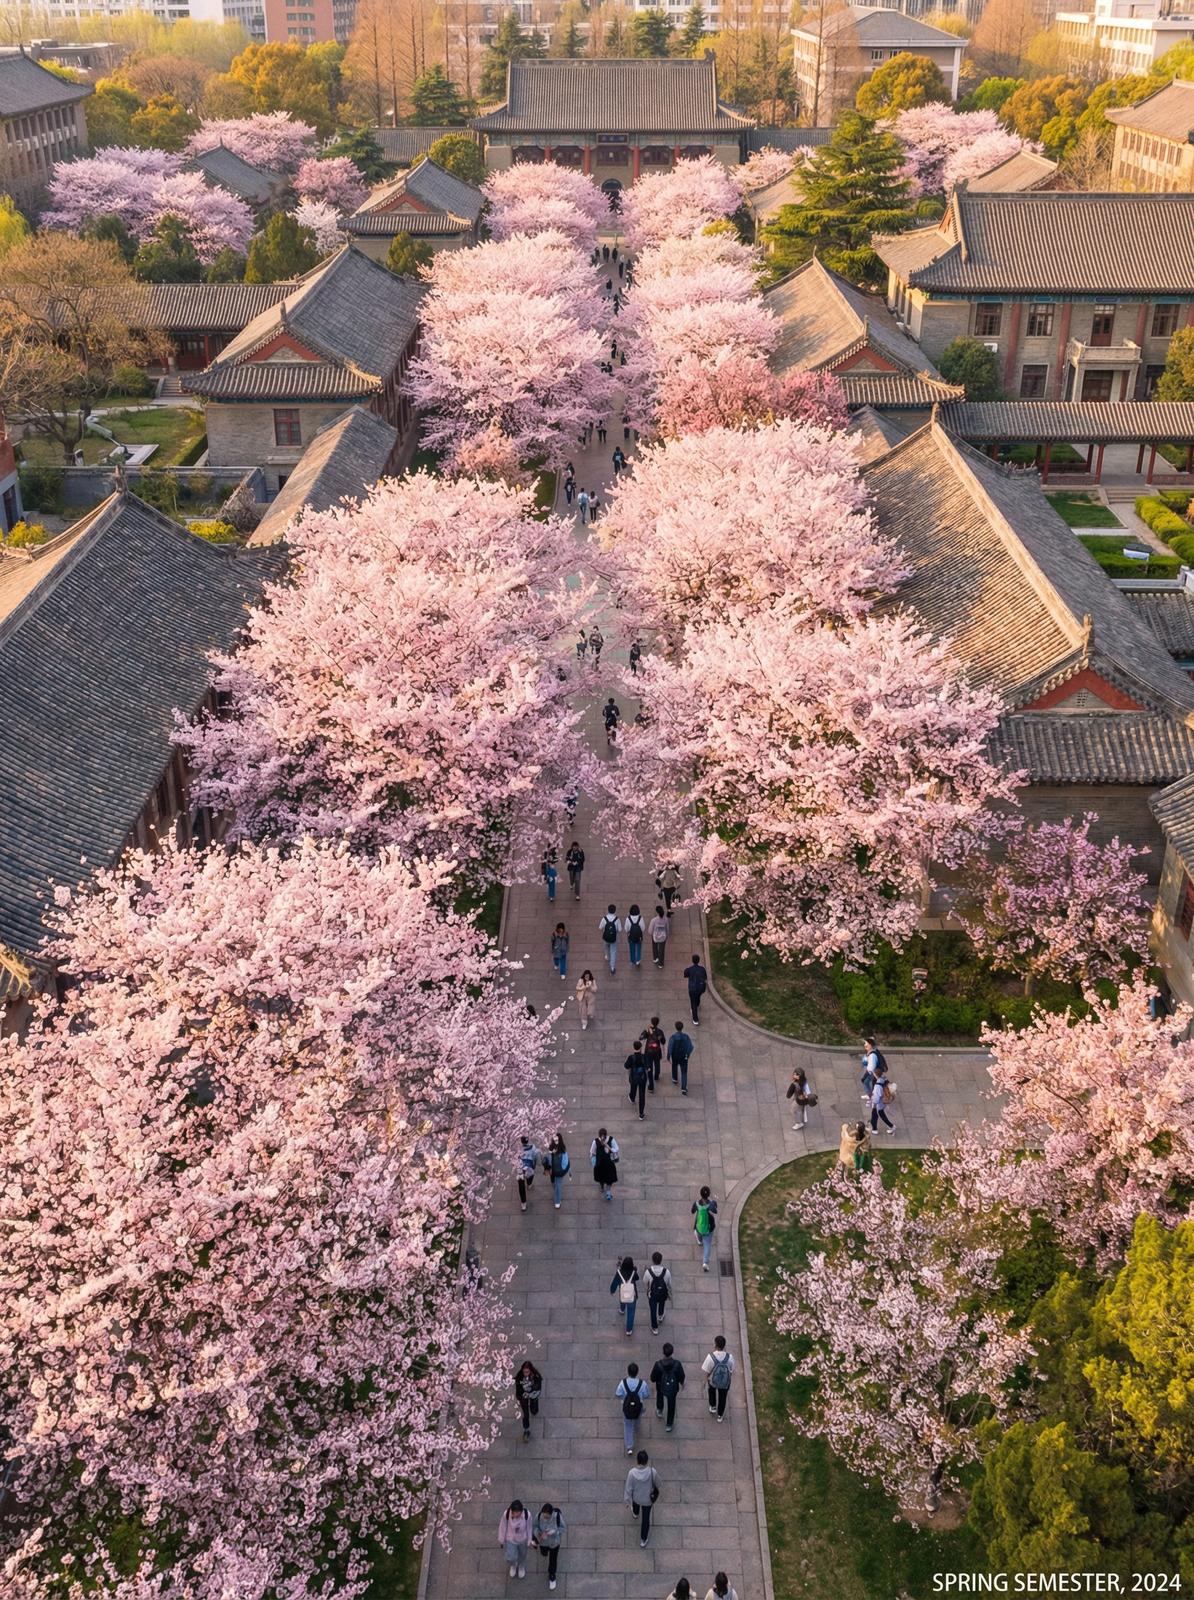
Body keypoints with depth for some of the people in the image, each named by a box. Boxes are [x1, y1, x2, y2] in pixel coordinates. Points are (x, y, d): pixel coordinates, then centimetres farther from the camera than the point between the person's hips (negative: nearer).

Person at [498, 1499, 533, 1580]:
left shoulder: (527, 1514, -33)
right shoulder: (506, 1514, -34)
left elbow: (528, 1528, -15)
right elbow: (502, 1527, -16)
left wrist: (529, 1541, -1)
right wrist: (501, 1540, -2)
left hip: (522, 1540, 1)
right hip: (510, 1539, -1)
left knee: (522, 1555, 25)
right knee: (511, 1558, 2)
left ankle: (521, 1567, 61)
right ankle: (513, 1565, 41)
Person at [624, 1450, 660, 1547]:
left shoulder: (632, 1473, -33)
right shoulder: (652, 1472, -33)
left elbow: (628, 1488, -18)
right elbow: (657, 1482, -11)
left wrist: (628, 1501, 0)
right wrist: (656, 1488, 14)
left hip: (636, 1497, 1)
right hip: (648, 1499, -1)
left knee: (635, 1503, 38)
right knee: (646, 1518, 22)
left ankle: (635, 1513, 70)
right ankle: (643, 1539, 37)